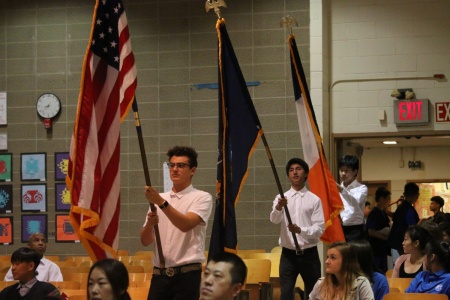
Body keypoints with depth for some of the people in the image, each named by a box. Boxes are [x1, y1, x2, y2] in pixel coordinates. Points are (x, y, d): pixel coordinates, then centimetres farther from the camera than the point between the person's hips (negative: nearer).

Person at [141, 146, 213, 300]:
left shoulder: (202, 198, 0)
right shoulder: (158, 198, 16)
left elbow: (186, 225, -19)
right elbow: (145, 241, 12)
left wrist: (161, 202, -28)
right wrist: (149, 224, -10)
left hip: (187, 275, -5)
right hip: (159, 275, 5)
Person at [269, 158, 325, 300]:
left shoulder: (314, 200, 2)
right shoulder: (281, 198, 4)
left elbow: (319, 228, -5)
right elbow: (274, 219, -15)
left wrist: (301, 230, -25)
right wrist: (279, 207, -38)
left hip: (309, 254, 0)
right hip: (288, 255, 0)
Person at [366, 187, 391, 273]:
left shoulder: (383, 213, 13)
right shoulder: (374, 213, -15)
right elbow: (371, 232, -21)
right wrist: (386, 237, -13)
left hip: (382, 249, 9)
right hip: (375, 250, -9)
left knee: (384, 272, 13)